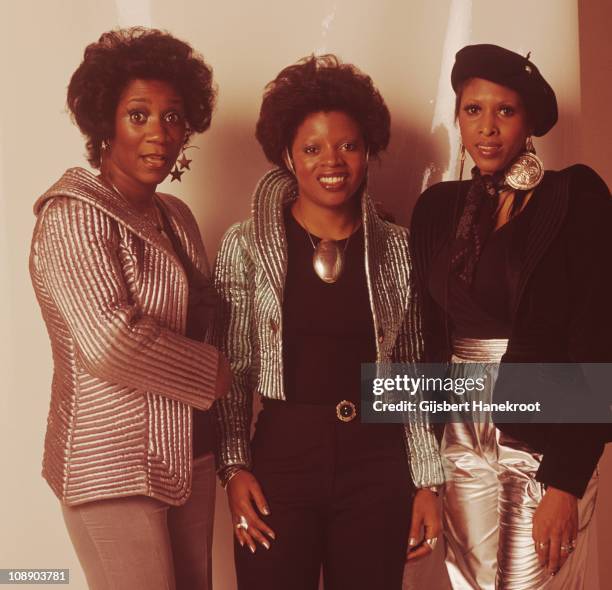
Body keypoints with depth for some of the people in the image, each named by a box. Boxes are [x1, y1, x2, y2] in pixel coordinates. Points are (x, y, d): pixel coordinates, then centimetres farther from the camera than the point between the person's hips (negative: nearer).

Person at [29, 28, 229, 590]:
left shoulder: (175, 215, 12)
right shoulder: (74, 216, -13)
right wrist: (211, 371, -13)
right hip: (115, 467, -8)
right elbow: (110, 342, -26)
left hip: (189, 456, 8)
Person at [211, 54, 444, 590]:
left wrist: (428, 480, 5)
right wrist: (234, 466, -5)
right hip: (281, 458, -1)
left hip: (377, 463, 2)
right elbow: (230, 370, 2)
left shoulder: (397, 248, 4)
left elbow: (413, 372, 6)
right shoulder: (245, 246, -1)